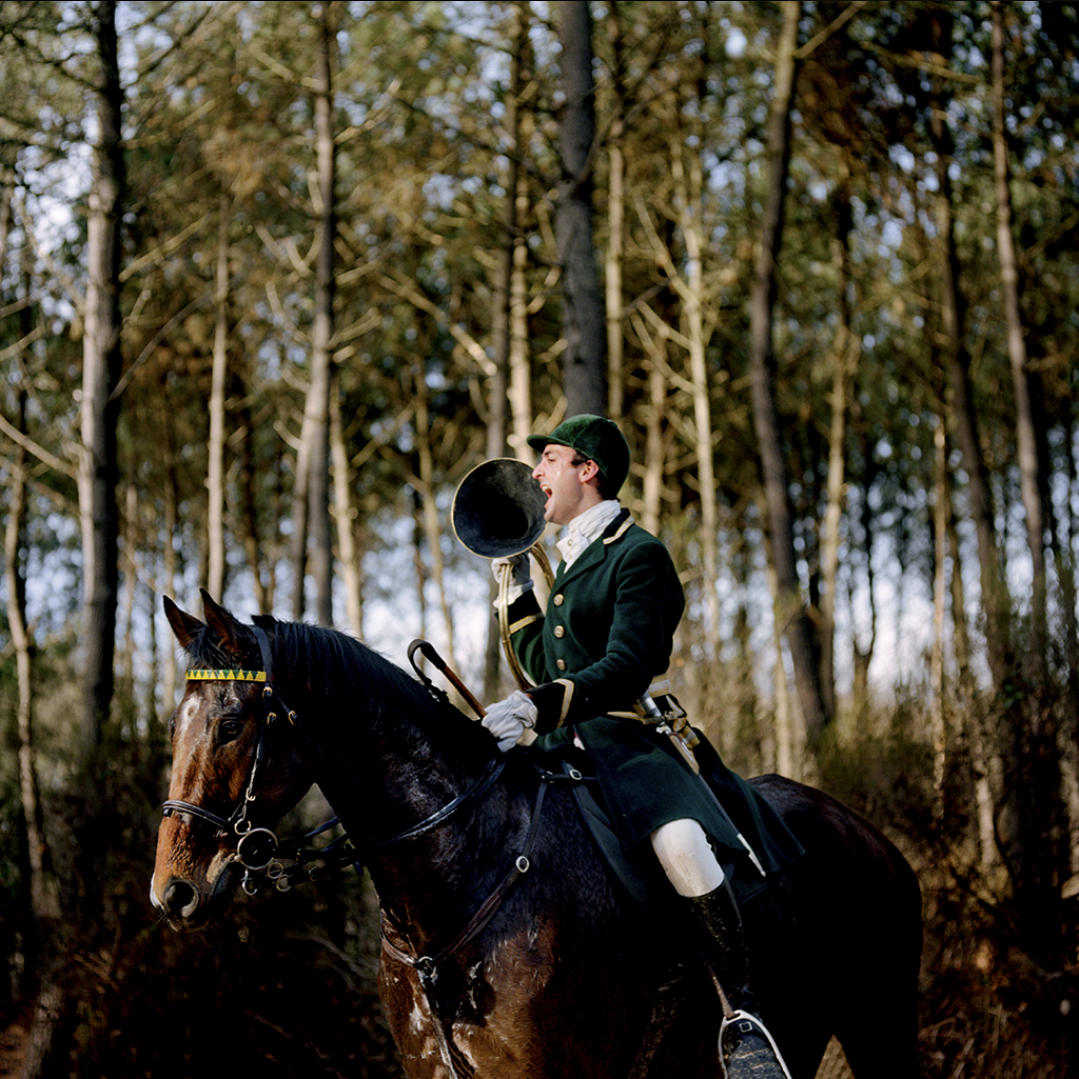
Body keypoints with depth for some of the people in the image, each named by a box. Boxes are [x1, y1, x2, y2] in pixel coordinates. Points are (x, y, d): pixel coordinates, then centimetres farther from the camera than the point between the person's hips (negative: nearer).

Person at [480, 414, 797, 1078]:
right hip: (566, 748, 9)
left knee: (681, 845, -36)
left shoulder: (639, 555, -5)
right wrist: (517, 589, 21)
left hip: (629, 741, -9)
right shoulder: (573, 559, 23)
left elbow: (627, 667, -18)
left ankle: (744, 1014, -26)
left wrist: (537, 705, -31)